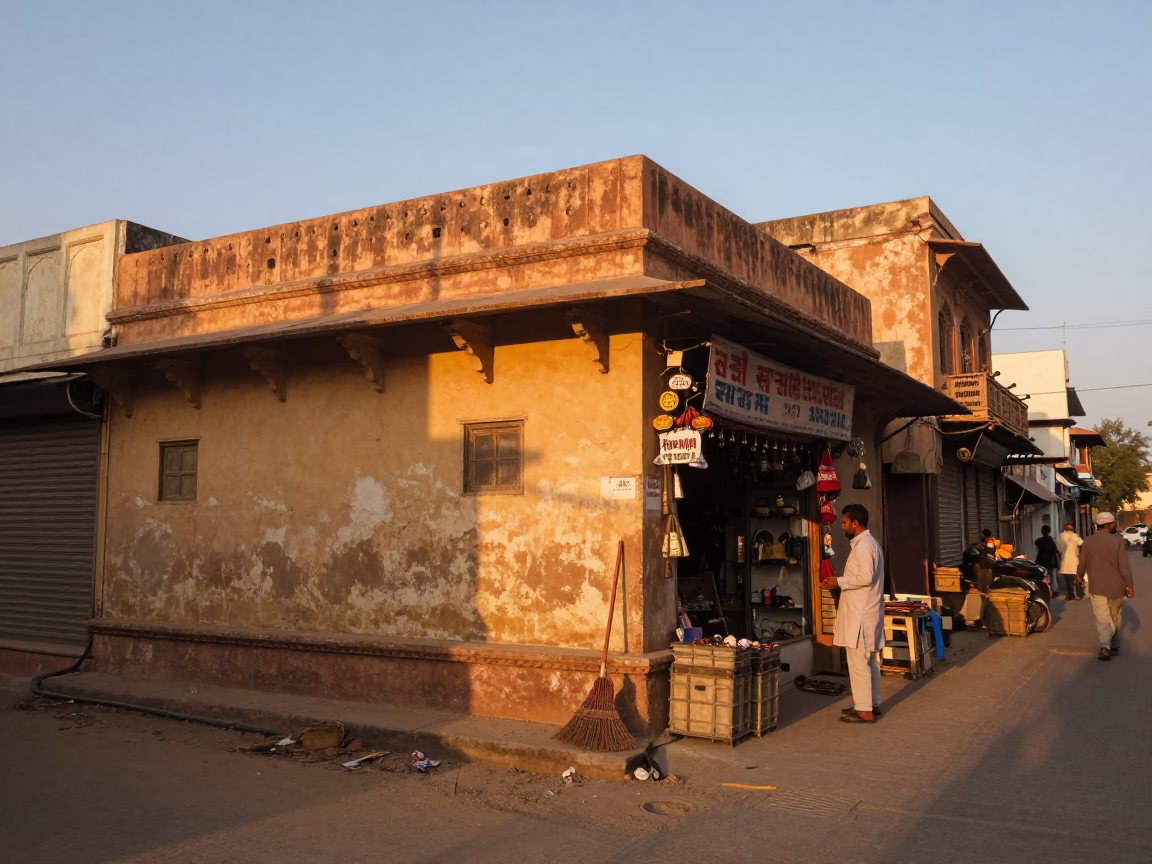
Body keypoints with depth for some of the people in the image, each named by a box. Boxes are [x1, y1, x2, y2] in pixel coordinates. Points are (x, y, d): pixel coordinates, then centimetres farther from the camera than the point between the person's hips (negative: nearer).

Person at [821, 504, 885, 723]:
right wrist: (843, 582, 13)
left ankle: (864, 710, -1)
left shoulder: (863, 545, -17)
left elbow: (866, 578, -26)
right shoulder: (869, 543, 16)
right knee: (869, 660, 16)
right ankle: (872, 704, 23)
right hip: (866, 611, 11)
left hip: (860, 614, -11)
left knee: (858, 662, -5)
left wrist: (839, 581, -16)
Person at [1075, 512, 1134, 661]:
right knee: (1115, 618, 18)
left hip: (1096, 586, 1)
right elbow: (1124, 565, -11)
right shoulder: (1117, 540, -9)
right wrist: (1129, 585, -5)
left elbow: (1082, 564, 6)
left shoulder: (1088, 542, -2)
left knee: (1103, 618, 0)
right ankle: (1114, 646, 27)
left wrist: (1079, 577, 24)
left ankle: (1105, 646, -20)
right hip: (1116, 586, -1)